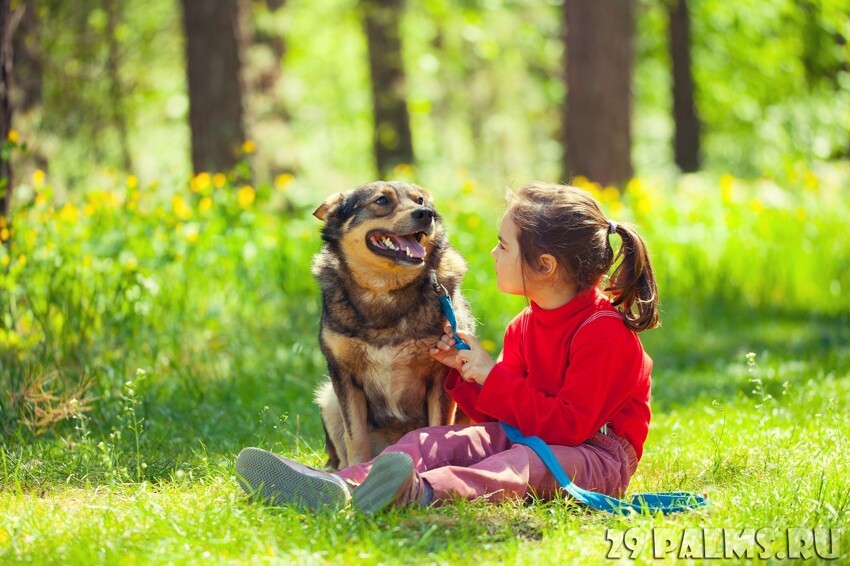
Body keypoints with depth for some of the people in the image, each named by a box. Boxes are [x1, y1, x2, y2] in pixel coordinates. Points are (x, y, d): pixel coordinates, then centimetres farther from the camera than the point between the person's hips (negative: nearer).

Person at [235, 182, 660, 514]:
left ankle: (422, 493, -73)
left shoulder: (604, 332, -15)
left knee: (529, 463, -41)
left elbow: (571, 426, -23)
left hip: (595, 453, -8)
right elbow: (502, 416, 12)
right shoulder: (524, 327, 12)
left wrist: (492, 377, -20)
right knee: (430, 440, -14)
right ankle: (338, 488, -44)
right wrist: (465, 372, -5)